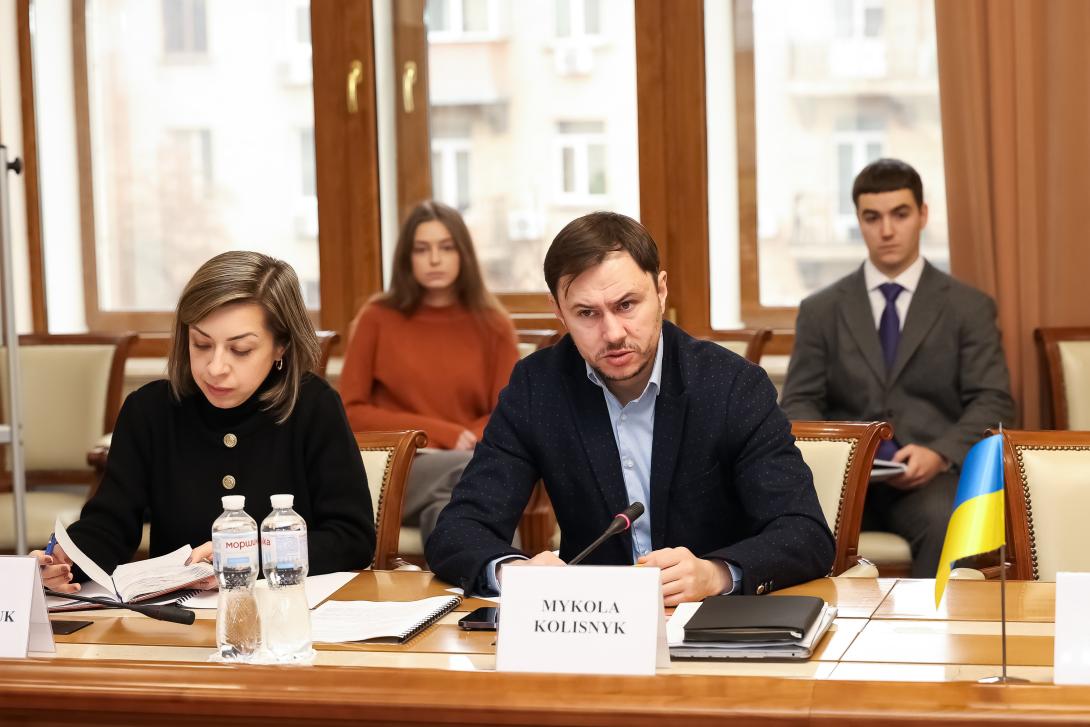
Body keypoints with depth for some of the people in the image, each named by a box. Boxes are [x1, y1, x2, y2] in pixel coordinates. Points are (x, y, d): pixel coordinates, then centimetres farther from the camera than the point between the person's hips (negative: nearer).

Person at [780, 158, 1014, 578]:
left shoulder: (970, 307, 11)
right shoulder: (820, 310, 15)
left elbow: (993, 402, 3)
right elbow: (800, 403, 10)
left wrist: (940, 454, -17)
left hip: (932, 474, -1)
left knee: (945, 522, -37)